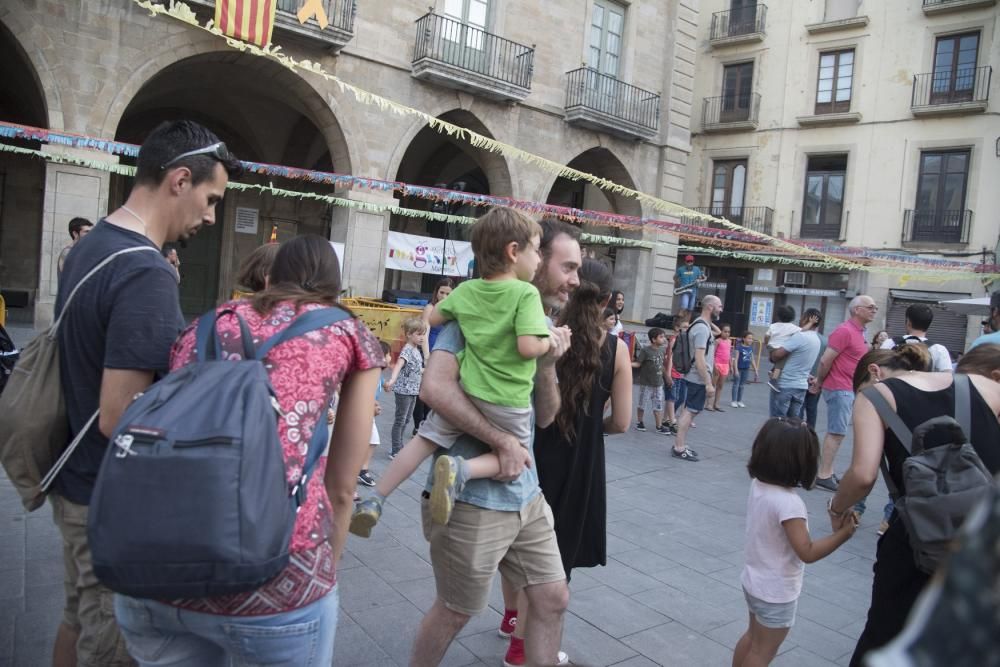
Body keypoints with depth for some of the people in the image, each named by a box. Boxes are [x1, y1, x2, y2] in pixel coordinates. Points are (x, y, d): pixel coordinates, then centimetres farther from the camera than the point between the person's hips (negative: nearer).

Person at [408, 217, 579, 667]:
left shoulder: (540, 328, 8)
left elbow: (545, 417, 8)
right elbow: (435, 387, -30)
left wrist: (547, 365, -11)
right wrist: (503, 441, -25)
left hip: (526, 496, 8)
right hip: (472, 499, -7)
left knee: (553, 599, 15)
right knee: (456, 612, 13)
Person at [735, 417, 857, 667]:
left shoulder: (758, 485, -8)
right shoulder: (789, 503, -31)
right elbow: (807, 552, -29)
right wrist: (843, 534, -20)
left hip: (754, 581, 8)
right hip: (776, 592, -8)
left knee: (752, 637, 27)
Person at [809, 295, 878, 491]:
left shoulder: (860, 333, 14)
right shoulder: (845, 331, -16)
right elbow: (825, 360, -18)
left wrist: (820, 382, 13)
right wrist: (819, 383, -5)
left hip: (849, 390, 9)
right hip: (840, 389, -9)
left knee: (835, 432, 13)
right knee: (837, 433, -7)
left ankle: (827, 473, 20)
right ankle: (823, 475, -1)